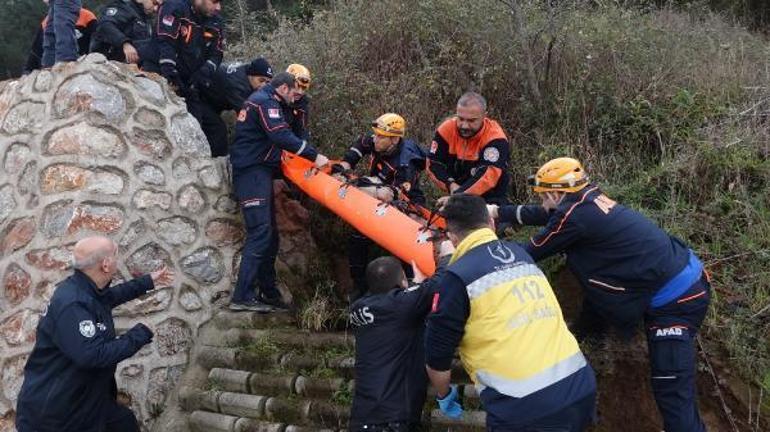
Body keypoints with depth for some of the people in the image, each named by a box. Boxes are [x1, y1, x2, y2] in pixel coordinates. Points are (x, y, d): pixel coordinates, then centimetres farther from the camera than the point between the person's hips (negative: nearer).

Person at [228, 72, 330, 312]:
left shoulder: (260, 99, 24)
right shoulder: (266, 102, -8)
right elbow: (281, 136, -22)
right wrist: (314, 155, -20)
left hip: (259, 173, 11)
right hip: (253, 173, -11)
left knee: (269, 234, 10)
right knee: (260, 232, -16)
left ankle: (269, 294, 15)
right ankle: (242, 297, -18)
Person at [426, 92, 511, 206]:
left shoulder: (495, 138, -21)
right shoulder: (446, 129, -10)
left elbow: (488, 175, -31)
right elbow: (434, 164, -3)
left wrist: (457, 196, -41)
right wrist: (451, 185, -20)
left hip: (490, 198, -3)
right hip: (456, 194, 4)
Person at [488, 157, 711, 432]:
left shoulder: (574, 216, -18)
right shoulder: (587, 200, 6)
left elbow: (531, 254, -4)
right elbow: (541, 215, 20)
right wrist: (497, 211, 26)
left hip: (676, 299, -10)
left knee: (673, 395, -9)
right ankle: (586, 331, 48)